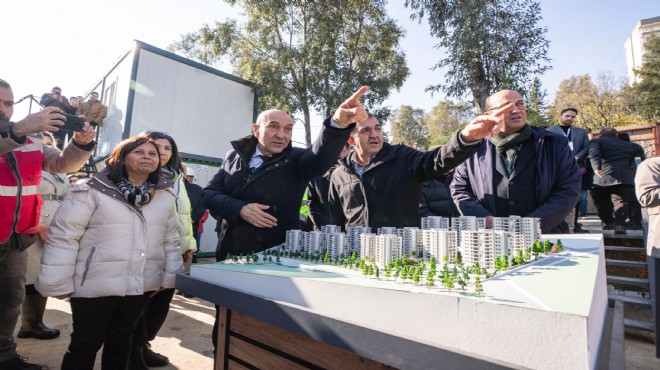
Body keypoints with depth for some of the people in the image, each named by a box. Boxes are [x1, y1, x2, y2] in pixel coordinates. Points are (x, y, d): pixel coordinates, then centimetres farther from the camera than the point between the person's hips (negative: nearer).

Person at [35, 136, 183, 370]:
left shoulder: (166, 196, 4)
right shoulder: (93, 190, -10)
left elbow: (171, 239, 8)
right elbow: (63, 237, -10)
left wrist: (169, 277, 8)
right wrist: (58, 284, -10)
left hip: (141, 285, 4)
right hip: (97, 284, -4)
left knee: (121, 341, 20)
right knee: (85, 344, 13)